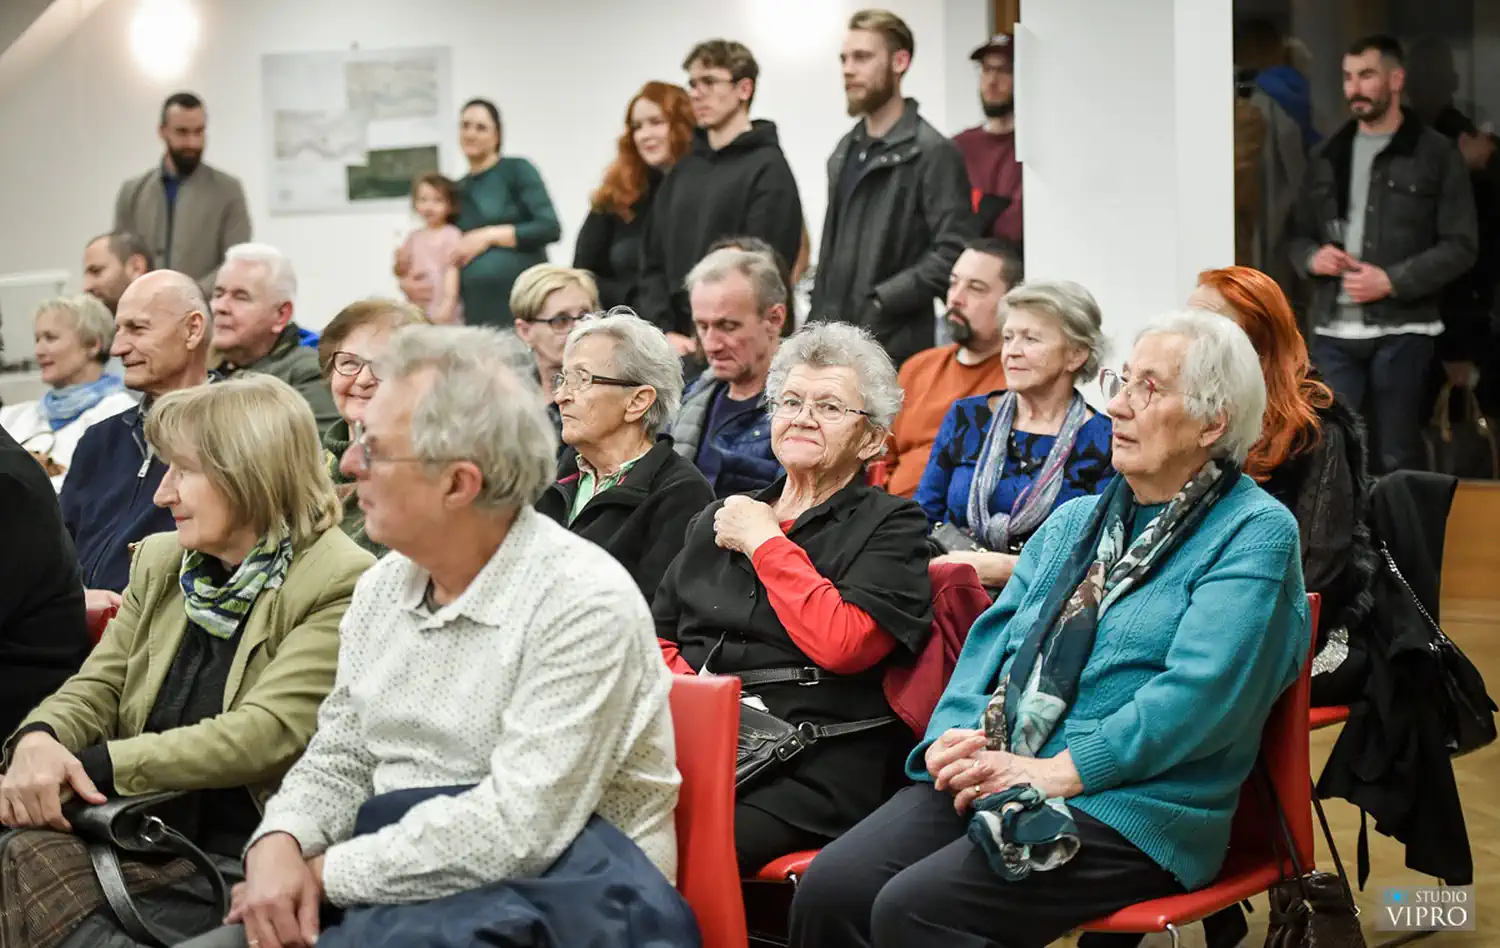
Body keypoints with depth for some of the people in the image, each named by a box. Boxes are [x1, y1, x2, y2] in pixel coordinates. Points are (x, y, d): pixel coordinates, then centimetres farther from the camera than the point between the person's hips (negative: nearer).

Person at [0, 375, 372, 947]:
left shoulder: (343, 586, -7)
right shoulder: (160, 561, 17)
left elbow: (264, 734, -14)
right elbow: (97, 686, 15)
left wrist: (96, 764, -17)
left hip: (235, 860, -6)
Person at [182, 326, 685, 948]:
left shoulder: (583, 605, -17)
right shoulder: (383, 586, 8)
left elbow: (516, 831, -24)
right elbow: (339, 762, 14)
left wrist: (325, 871, -16)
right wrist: (279, 844, -8)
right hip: (391, 897, 7)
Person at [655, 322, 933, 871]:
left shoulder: (891, 527, 7)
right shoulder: (719, 519, 26)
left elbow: (842, 644, -10)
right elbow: (657, 639, 22)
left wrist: (764, 542, 0)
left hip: (812, 766, -5)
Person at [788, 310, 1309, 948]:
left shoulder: (1255, 535, -3)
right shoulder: (1074, 521, 22)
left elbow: (1195, 695, -15)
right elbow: (994, 636, 16)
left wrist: (1051, 772, -18)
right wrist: (954, 737, -4)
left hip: (1129, 809, -6)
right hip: (989, 777, 6)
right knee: (829, 889, -18)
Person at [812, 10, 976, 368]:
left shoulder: (932, 153, -9)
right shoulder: (845, 151, 17)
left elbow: (955, 253, -17)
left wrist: (882, 299, -18)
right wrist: (817, 317, 14)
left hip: (894, 348, -7)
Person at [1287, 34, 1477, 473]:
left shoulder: (1435, 153, 0)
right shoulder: (1327, 155, 14)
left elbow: (1461, 246, -4)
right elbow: (1300, 234, 20)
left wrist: (1392, 281, -14)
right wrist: (1312, 257, -4)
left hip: (1400, 331, -4)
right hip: (1334, 331, 4)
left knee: (1398, 459, 2)